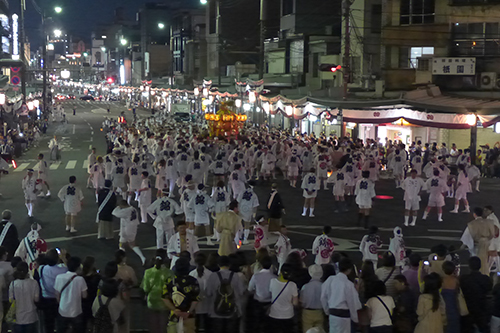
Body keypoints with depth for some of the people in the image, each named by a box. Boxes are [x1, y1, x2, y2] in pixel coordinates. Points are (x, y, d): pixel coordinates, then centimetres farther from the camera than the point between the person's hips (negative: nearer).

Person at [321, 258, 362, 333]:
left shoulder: (330, 280, -3)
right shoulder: (348, 284, -17)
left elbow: (323, 297, 3)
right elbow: (352, 302, -9)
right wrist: (355, 318, 5)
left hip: (332, 313, 5)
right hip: (343, 314, -5)